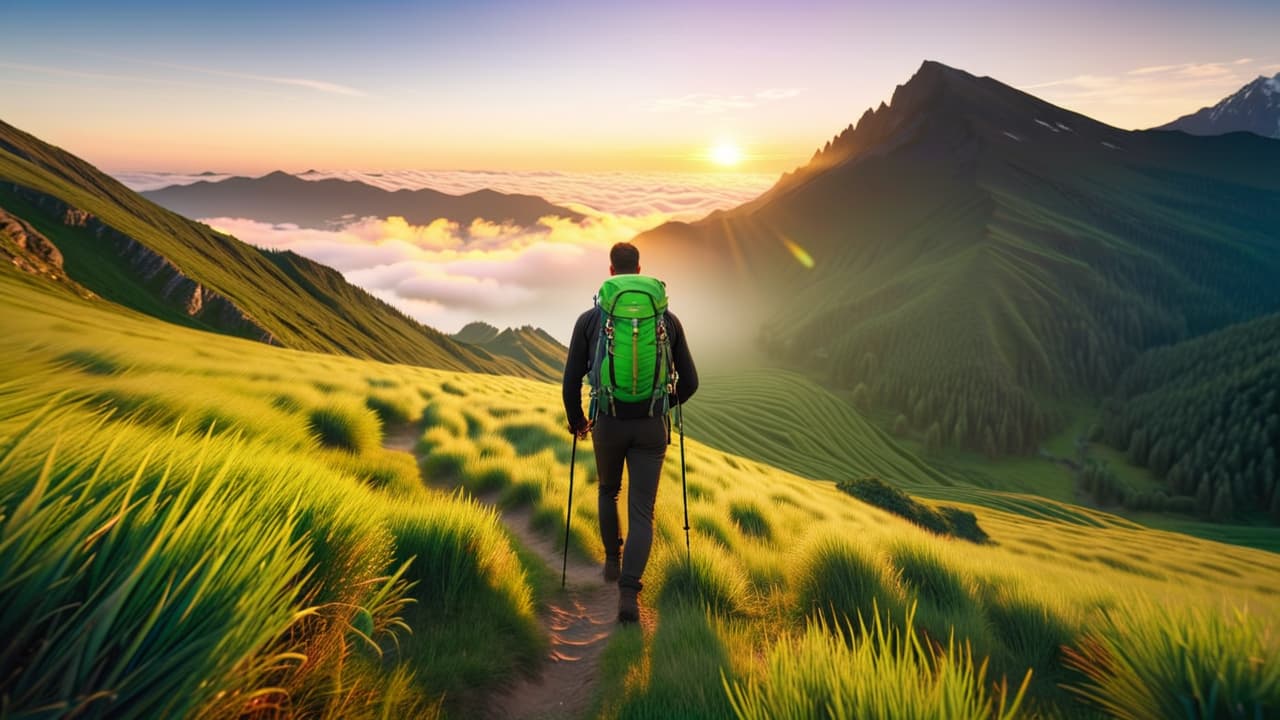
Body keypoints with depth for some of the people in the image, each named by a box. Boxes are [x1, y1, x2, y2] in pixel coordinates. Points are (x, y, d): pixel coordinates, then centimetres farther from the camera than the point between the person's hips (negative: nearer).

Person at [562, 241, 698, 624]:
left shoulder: (589, 319, -3)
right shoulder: (667, 319, 0)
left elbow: (571, 381, -2)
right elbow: (689, 381, 4)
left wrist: (576, 420, 16)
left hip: (608, 423, 0)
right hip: (652, 427, 0)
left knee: (609, 491, 28)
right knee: (642, 511, 4)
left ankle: (613, 561, 39)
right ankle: (629, 592, -7)